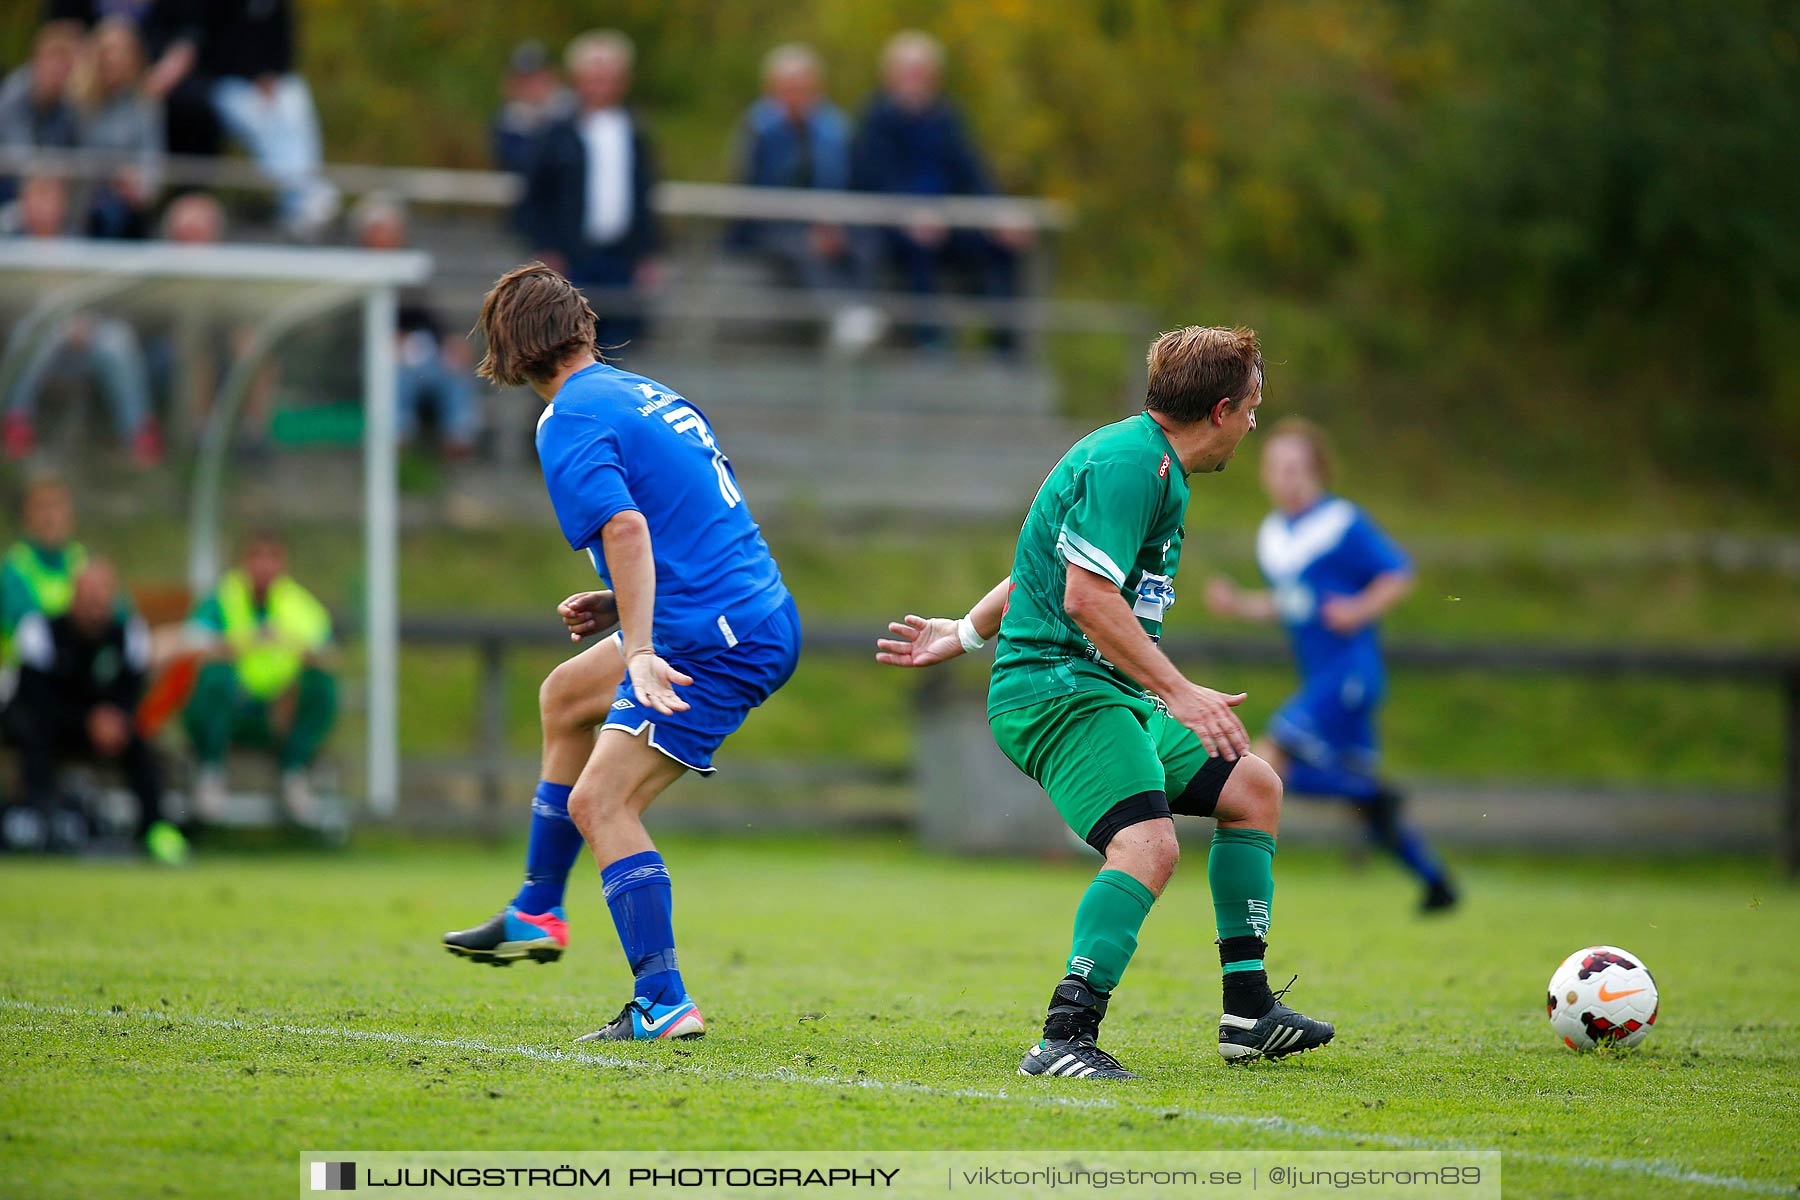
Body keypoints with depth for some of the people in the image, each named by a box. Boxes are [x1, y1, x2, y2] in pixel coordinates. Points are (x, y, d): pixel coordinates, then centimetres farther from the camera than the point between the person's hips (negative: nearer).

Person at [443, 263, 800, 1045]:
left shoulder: (570, 420, -10)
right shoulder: (648, 395, 18)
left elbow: (627, 527, -25)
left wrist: (639, 648, -32)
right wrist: (624, 607, 19)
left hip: (714, 643, -10)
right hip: (760, 619, 10)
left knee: (600, 804, -10)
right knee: (565, 696, 26)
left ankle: (664, 1004, -17)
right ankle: (536, 914, 34)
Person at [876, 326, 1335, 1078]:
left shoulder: (1156, 466, 18)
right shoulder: (1129, 461, -16)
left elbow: (1046, 567, 27)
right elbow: (1087, 596, -25)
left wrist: (964, 635, 35)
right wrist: (1177, 692, -24)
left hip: (1104, 696, 11)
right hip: (1054, 686, -11)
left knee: (1254, 788, 15)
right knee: (1148, 842, -29)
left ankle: (1248, 1012, 18)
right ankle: (1065, 1037, -32)